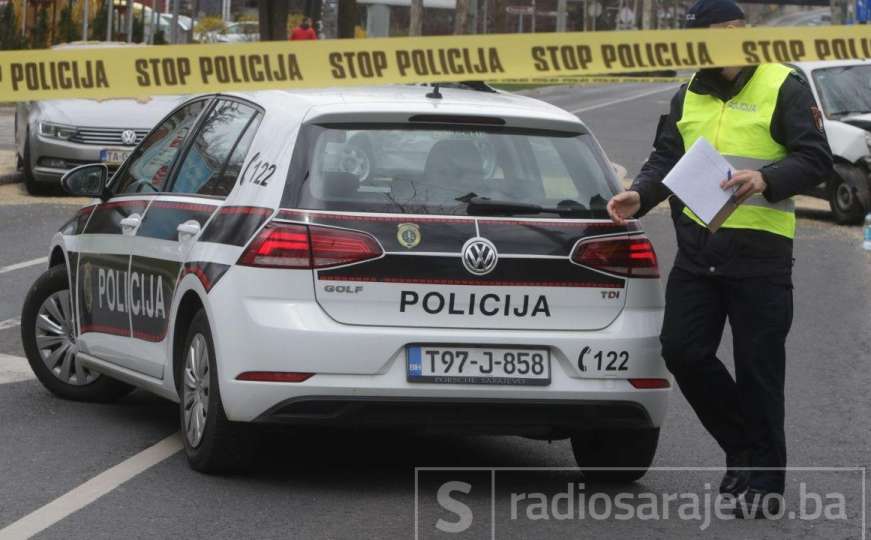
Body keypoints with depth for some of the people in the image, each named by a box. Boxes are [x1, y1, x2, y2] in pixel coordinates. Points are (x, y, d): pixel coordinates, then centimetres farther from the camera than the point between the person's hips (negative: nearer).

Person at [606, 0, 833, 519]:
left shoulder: (784, 87, -4)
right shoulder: (690, 95, 15)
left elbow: (816, 159, -10)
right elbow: (666, 159, 17)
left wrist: (765, 179, -27)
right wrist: (640, 195, -3)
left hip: (759, 256, -6)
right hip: (696, 251, 6)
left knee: (757, 369, -2)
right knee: (683, 352, 2)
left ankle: (764, 481, 10)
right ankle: (744, 448, 22)